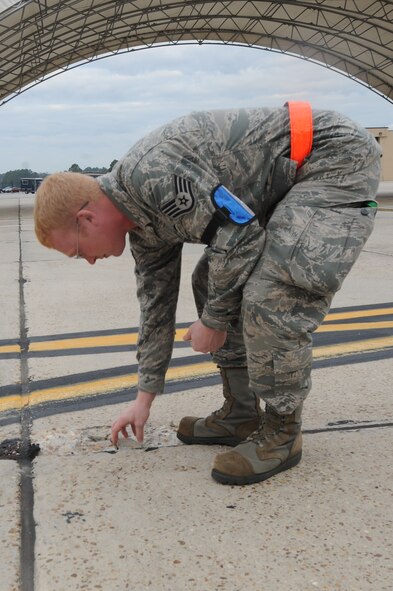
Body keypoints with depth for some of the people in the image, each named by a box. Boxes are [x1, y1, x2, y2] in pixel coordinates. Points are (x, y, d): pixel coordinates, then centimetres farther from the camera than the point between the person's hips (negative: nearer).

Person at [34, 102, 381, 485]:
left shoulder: (149, 173, -24)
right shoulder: (143, 221, 7)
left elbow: (239, 236, -25)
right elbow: (155, 304, 16)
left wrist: (213, 321, -10)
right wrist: (144, 397, 23)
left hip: (336, 156, -10)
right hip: (286, 181, 10)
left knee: (271, 298, -22)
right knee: (210, 283, 10)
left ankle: (281, 433, -2)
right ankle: (240, 415, 16)